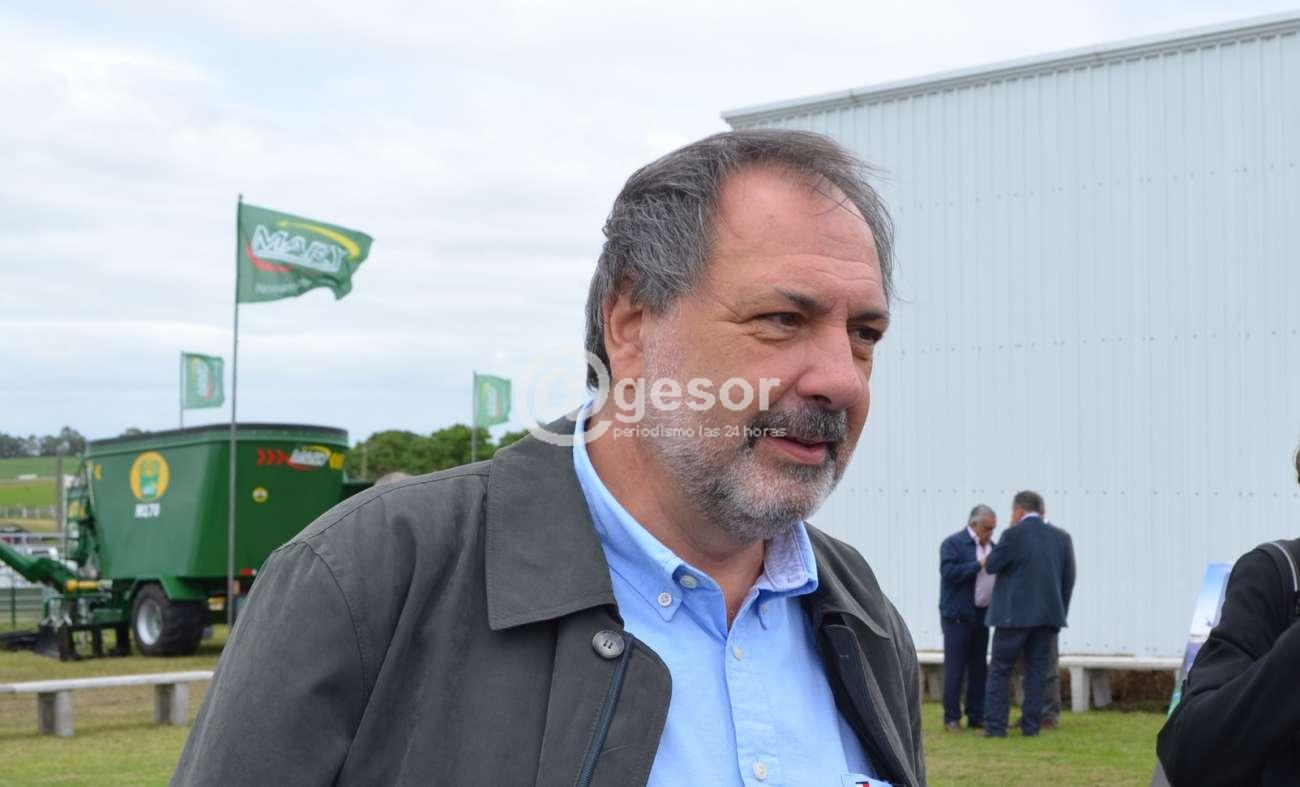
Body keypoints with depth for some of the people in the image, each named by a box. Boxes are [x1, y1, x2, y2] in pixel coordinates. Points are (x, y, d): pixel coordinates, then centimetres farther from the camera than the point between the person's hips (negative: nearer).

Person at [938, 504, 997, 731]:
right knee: (955, 668, -4)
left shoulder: (991, 546, 14)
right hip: (958, 616, -7)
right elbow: (949, 572, -20)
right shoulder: (953, 543, -7)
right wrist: (979, 564, -22)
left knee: (979, 667, 10)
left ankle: (976, 716, 17)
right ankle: (951, 718, 3)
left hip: (981, 614, 7)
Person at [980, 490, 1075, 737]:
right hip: (1048, 614, 5)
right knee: (1036, 669, 11)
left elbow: (991, 566, -4)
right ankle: (1032, 724, 10)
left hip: (1015, 614, -5)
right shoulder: (1061, 537, 6)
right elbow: (1069, 578, 9)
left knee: (1000, 670, 3)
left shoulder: (1013, 534, -10)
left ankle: (995, 725, 1)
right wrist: (1060, 611, 16)